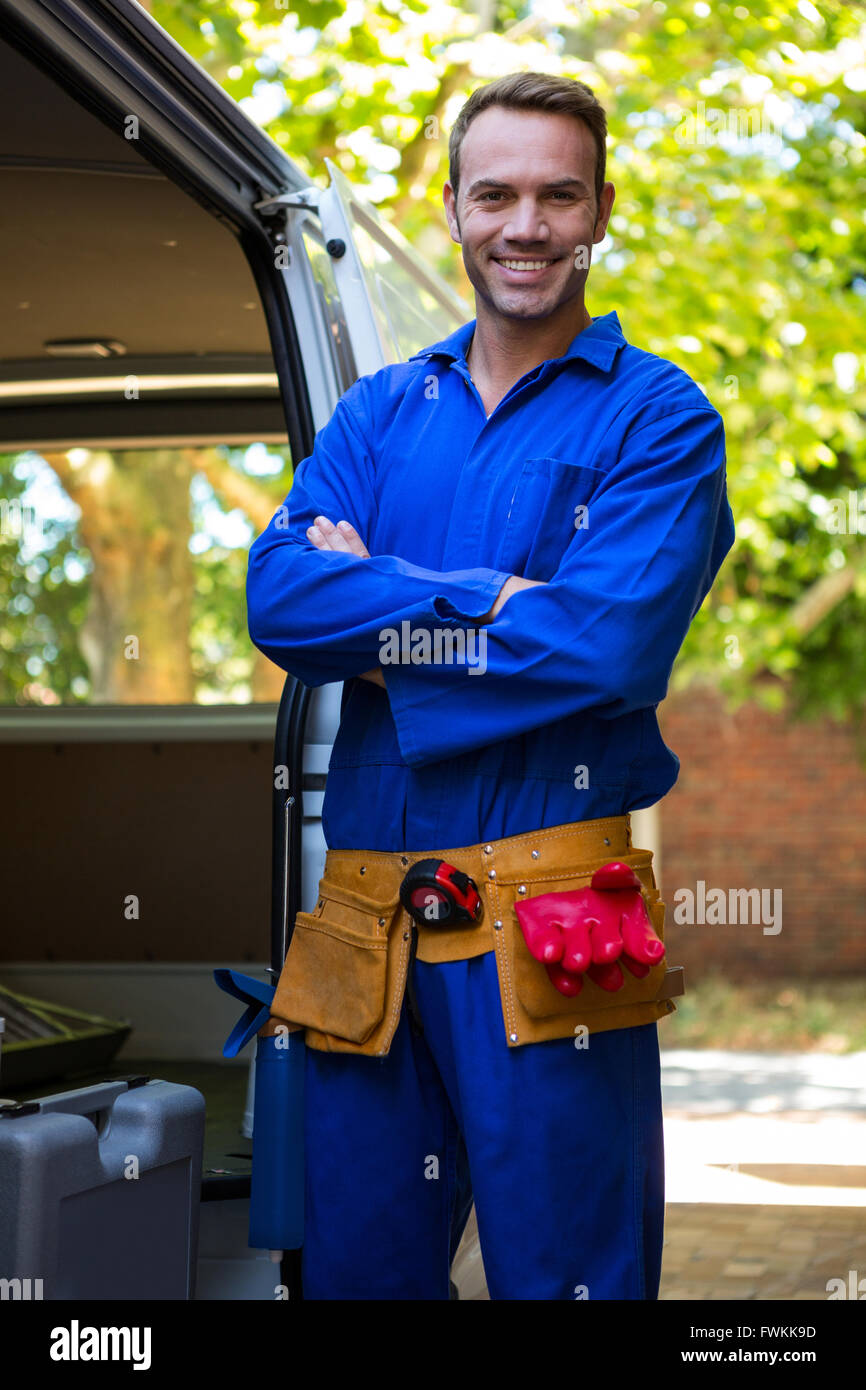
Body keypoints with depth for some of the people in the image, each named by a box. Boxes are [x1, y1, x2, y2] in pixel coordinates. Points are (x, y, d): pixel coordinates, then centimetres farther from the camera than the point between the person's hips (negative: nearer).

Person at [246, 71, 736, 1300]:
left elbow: (613, 643, -16)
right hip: (366, 915, 5)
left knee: (566, 1267, 5)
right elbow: (278, 598, -1)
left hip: (549, 917, -4)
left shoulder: (656, 414, 0)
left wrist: (377, 605, -8)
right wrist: (491, 599, -11)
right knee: (355, 1267, 14)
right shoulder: (379, 413, 15)